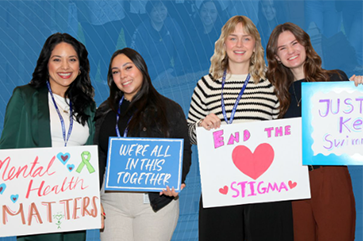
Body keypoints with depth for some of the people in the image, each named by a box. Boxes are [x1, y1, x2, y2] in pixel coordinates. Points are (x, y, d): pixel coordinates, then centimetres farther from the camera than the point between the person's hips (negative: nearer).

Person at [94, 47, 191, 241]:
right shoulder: (105, 112, 13)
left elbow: (183, 152, 2)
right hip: (112, 201, 3)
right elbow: (98, 157, 13)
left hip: (156, 201, -3)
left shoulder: (169, 109, 3)